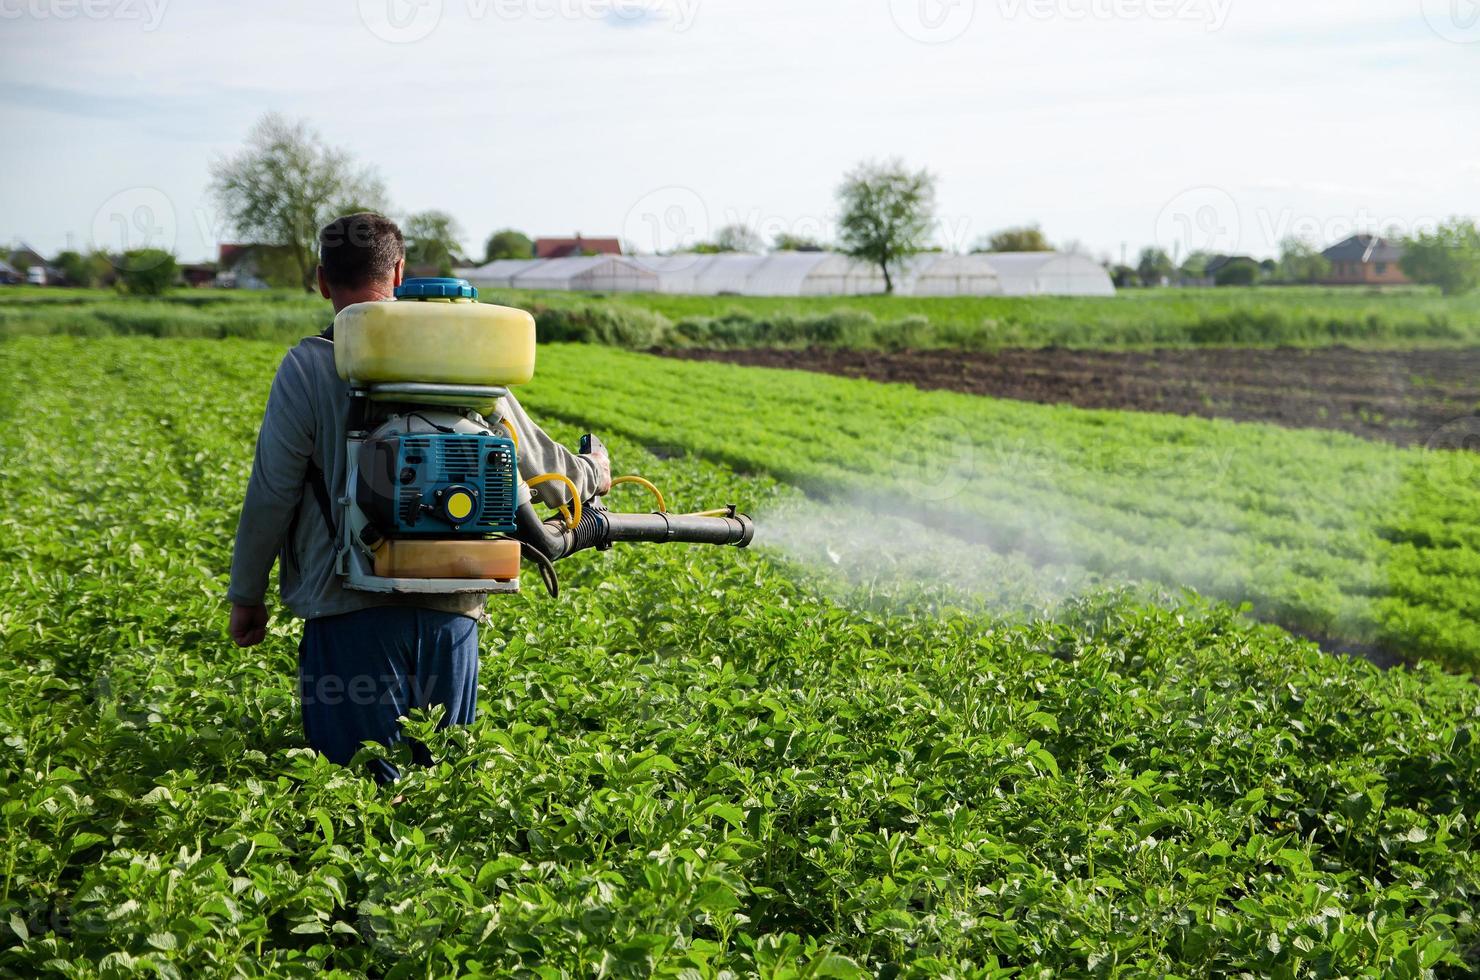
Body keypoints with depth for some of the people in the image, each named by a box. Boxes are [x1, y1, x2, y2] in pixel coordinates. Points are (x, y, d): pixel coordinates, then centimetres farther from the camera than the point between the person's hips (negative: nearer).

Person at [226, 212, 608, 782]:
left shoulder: (308, 366, -4)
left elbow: (271, 495, -3)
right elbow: (534, 462, 12)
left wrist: (246, 595, 11)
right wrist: (592, 475, 34)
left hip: (351, 610, -3)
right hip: (451, 611, 3)